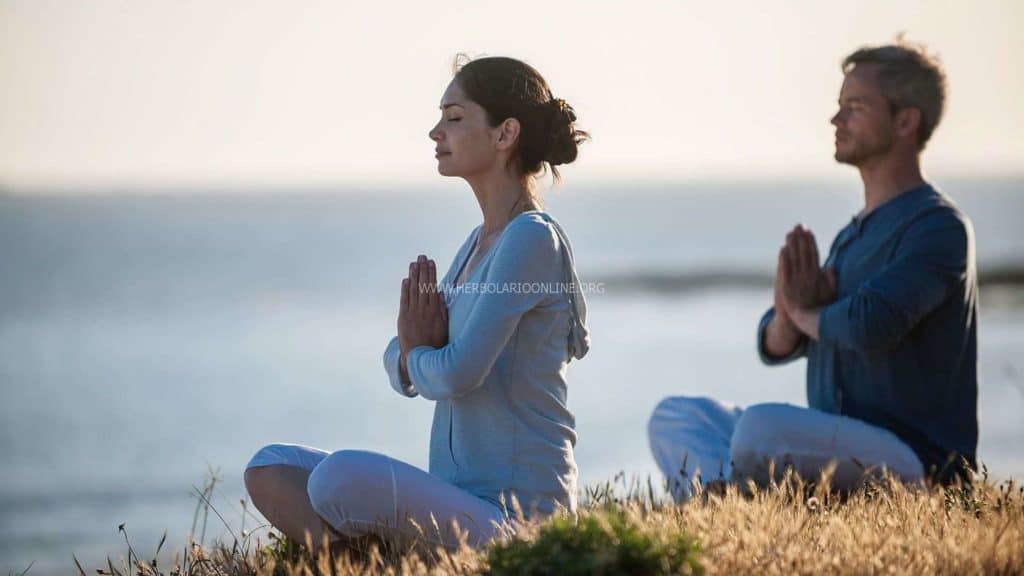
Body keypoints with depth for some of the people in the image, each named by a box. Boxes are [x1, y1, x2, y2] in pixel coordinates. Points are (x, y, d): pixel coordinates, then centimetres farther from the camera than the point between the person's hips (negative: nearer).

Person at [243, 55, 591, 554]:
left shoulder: (533, 239, -13)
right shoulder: (479, 241, 17)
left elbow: (458, 374, -21)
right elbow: (401, 369, 16)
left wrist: (417, 356, 2)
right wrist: (414, 353, -8)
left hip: (513, 514, -9)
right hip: (460, 500, 10)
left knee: (340, 478, -33)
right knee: (270, 470, 0)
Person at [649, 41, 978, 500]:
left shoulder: (937, 226, -10)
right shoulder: (852, 236, 19)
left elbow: (869, 324, -28)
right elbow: (774, 348, 19)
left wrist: (807, 313, -5)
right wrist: (788, 315, -7)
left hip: (914, 457, -10)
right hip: (841, 441, 10)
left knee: (761, 426, -35)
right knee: (674, 417, 5)